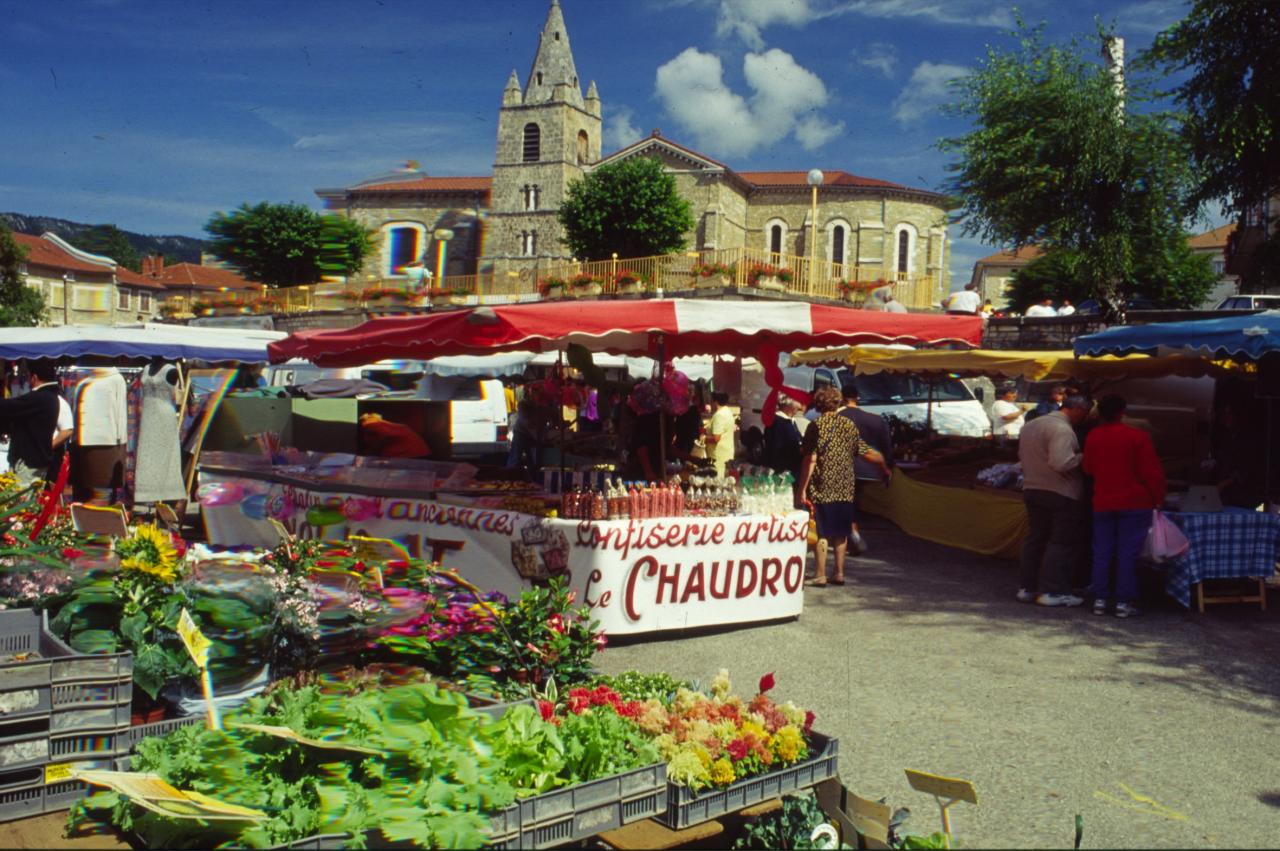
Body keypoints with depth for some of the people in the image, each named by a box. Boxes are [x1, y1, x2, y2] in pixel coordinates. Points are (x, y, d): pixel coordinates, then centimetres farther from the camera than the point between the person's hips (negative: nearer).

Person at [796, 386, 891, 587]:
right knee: (840, 532, 13)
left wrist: (801, 489, -11)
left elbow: (810, 459, -13)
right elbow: (866, 453, 8)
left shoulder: (816, 425, -7)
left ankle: (820, 575, 2)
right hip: (845, 488, 4)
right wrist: (885, 468, 25)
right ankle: (839, 573, 17)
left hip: (822, 488, -4)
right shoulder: (849, 424, 6)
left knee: (822, 531, 1)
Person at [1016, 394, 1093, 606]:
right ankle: (1052, 591, -2)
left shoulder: (1031, 425, 11)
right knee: (1061, 542, -1)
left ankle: (1028, 587, 18)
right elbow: (1061, 462, -28)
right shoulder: (1062, 429, -18)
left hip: (1032, 490, 8)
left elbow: (1022, 456, 19)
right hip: (1061, 494, -8)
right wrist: (1082, 458, -13)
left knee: (1035, 538, 14)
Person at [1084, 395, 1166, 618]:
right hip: (1134, 503, -4)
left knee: (1102, 552, 9)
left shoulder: (1093, 436, 0)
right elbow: (1151, 472, -10)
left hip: (1102, 503, 4)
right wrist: (1158, 498, 0)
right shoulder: (1138, 437, -12)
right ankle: (1123, 602, 0)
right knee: (1127, 553, 0)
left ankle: (1100, 599, 10)